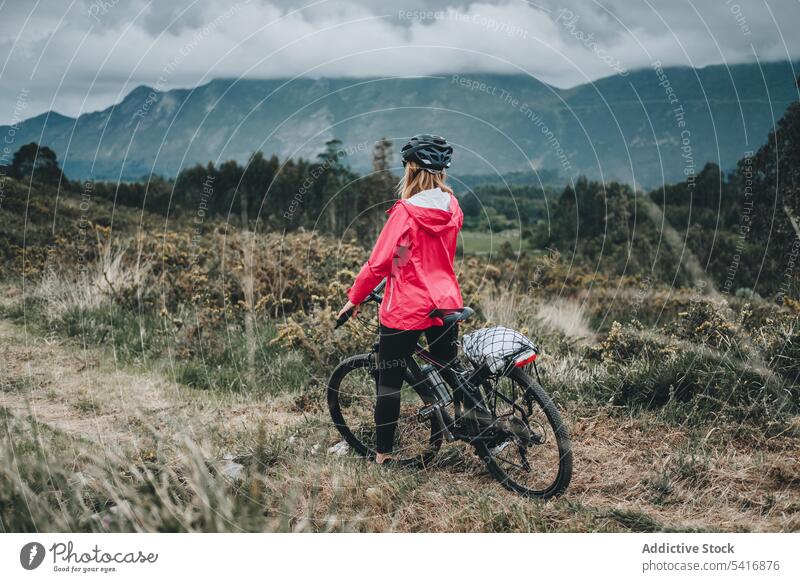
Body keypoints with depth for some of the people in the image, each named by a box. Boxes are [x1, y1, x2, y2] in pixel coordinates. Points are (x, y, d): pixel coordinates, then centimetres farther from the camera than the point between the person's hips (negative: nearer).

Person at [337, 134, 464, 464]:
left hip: (406, 310, -6)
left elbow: (379, 262, -15)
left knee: (389, 381, 7)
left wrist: (354, 298, -3)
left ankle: (383, 453, 15)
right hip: (446, 303, 6)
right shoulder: (452, 208, 2)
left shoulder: (406, 212, -17)